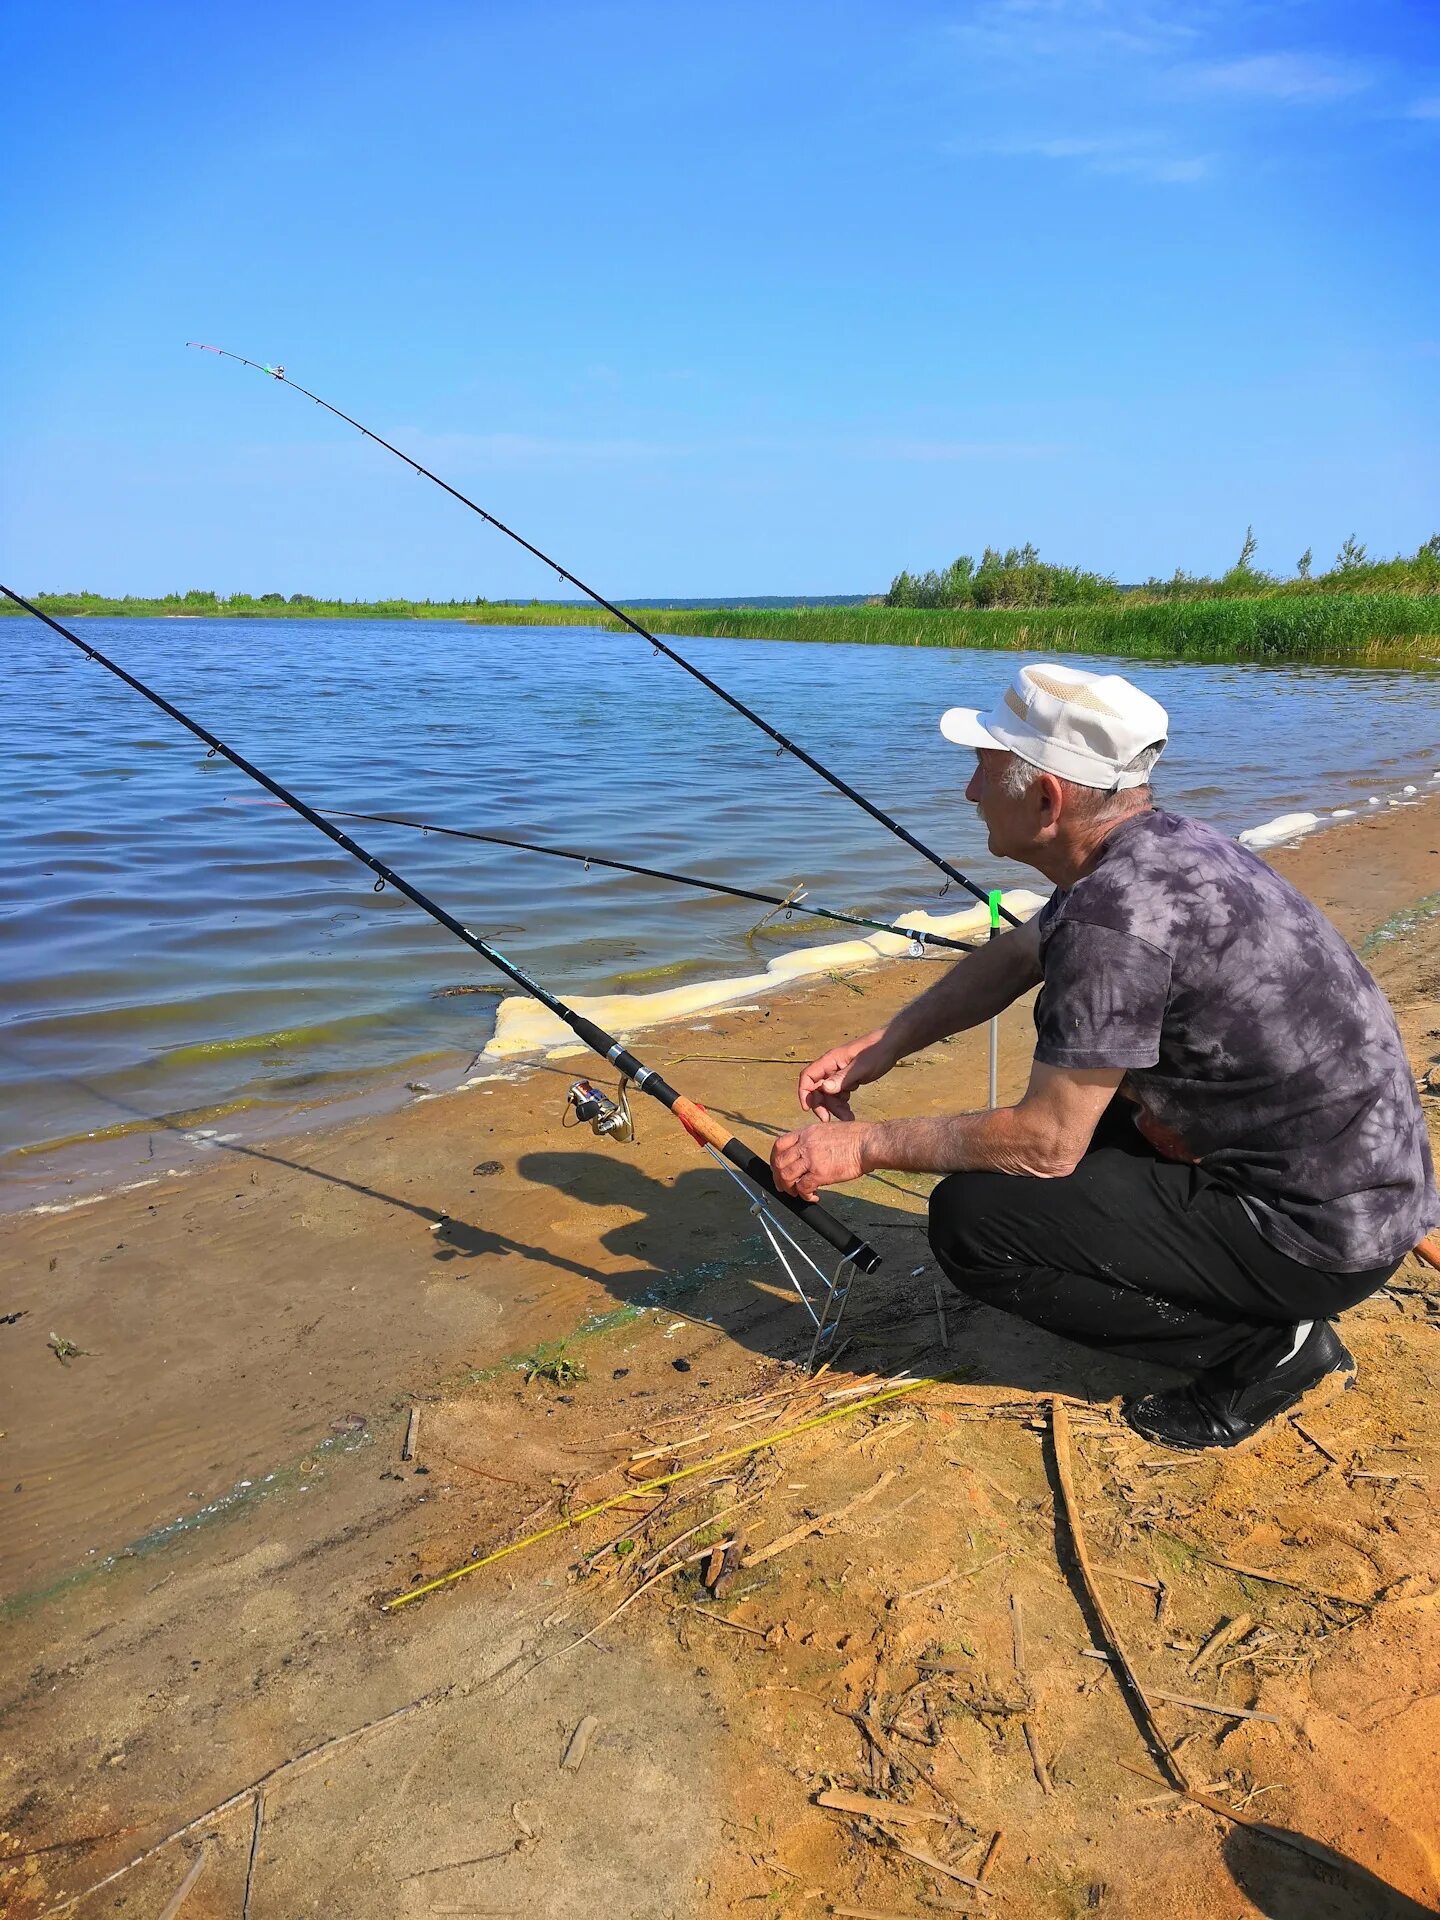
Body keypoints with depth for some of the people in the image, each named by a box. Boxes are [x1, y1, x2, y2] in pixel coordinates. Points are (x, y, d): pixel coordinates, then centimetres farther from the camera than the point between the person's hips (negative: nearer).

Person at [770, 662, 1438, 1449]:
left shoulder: (1118, 913, -27)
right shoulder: (1157, 844, 2)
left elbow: (1046, 1144, -23)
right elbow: (1013, 958, 17)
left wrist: (864, 1145, -13)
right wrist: (882, 1045, 12)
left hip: (1316, 1232, -9)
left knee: (971, 1219, -12)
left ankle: (1267, 1344, -2)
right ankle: (1279, 1318, 18)